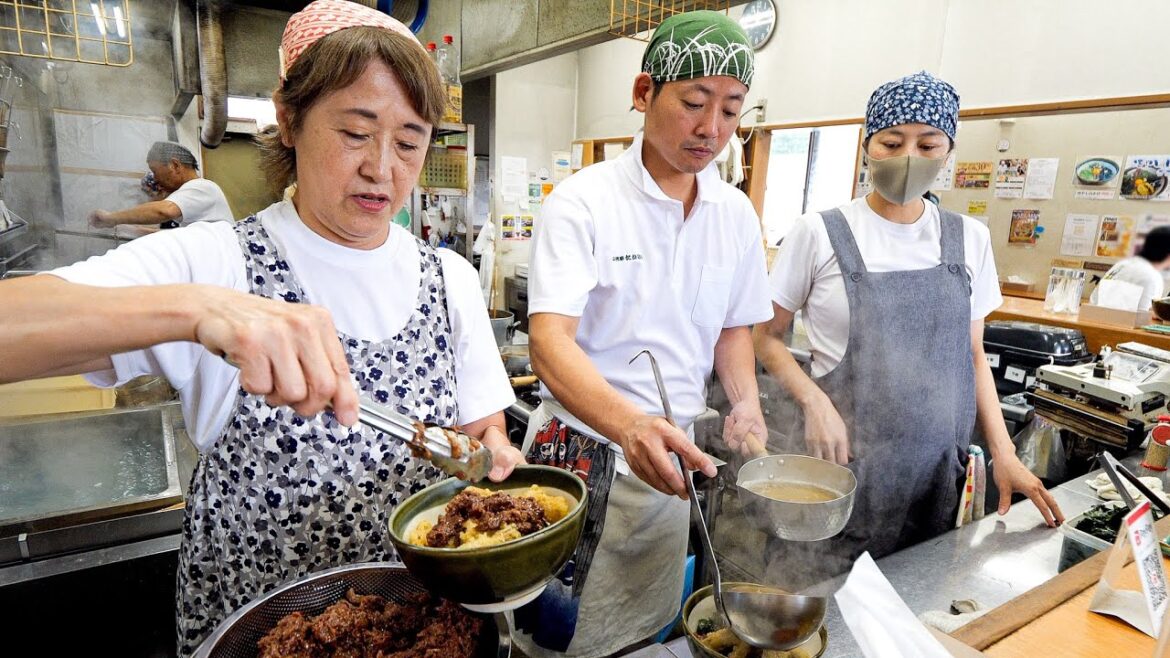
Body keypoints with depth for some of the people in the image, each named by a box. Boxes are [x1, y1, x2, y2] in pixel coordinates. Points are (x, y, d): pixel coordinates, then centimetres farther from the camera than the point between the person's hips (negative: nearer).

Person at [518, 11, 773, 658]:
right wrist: (629, 424, -42)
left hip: (676, 455, 5)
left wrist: (745, 402, -5)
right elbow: (550, 340, -24)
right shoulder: (582, 201, -14)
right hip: (582, 448, -4)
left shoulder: (735, 213, 2)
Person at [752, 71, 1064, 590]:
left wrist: (1003, 453, 3)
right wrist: (813, 401, -17)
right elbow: (766, 336, -1)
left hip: (935, 470, 4)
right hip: (840, 458, -3)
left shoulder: (969, 239, 6)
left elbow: (972, 355, 12)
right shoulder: (819, 233, -7)